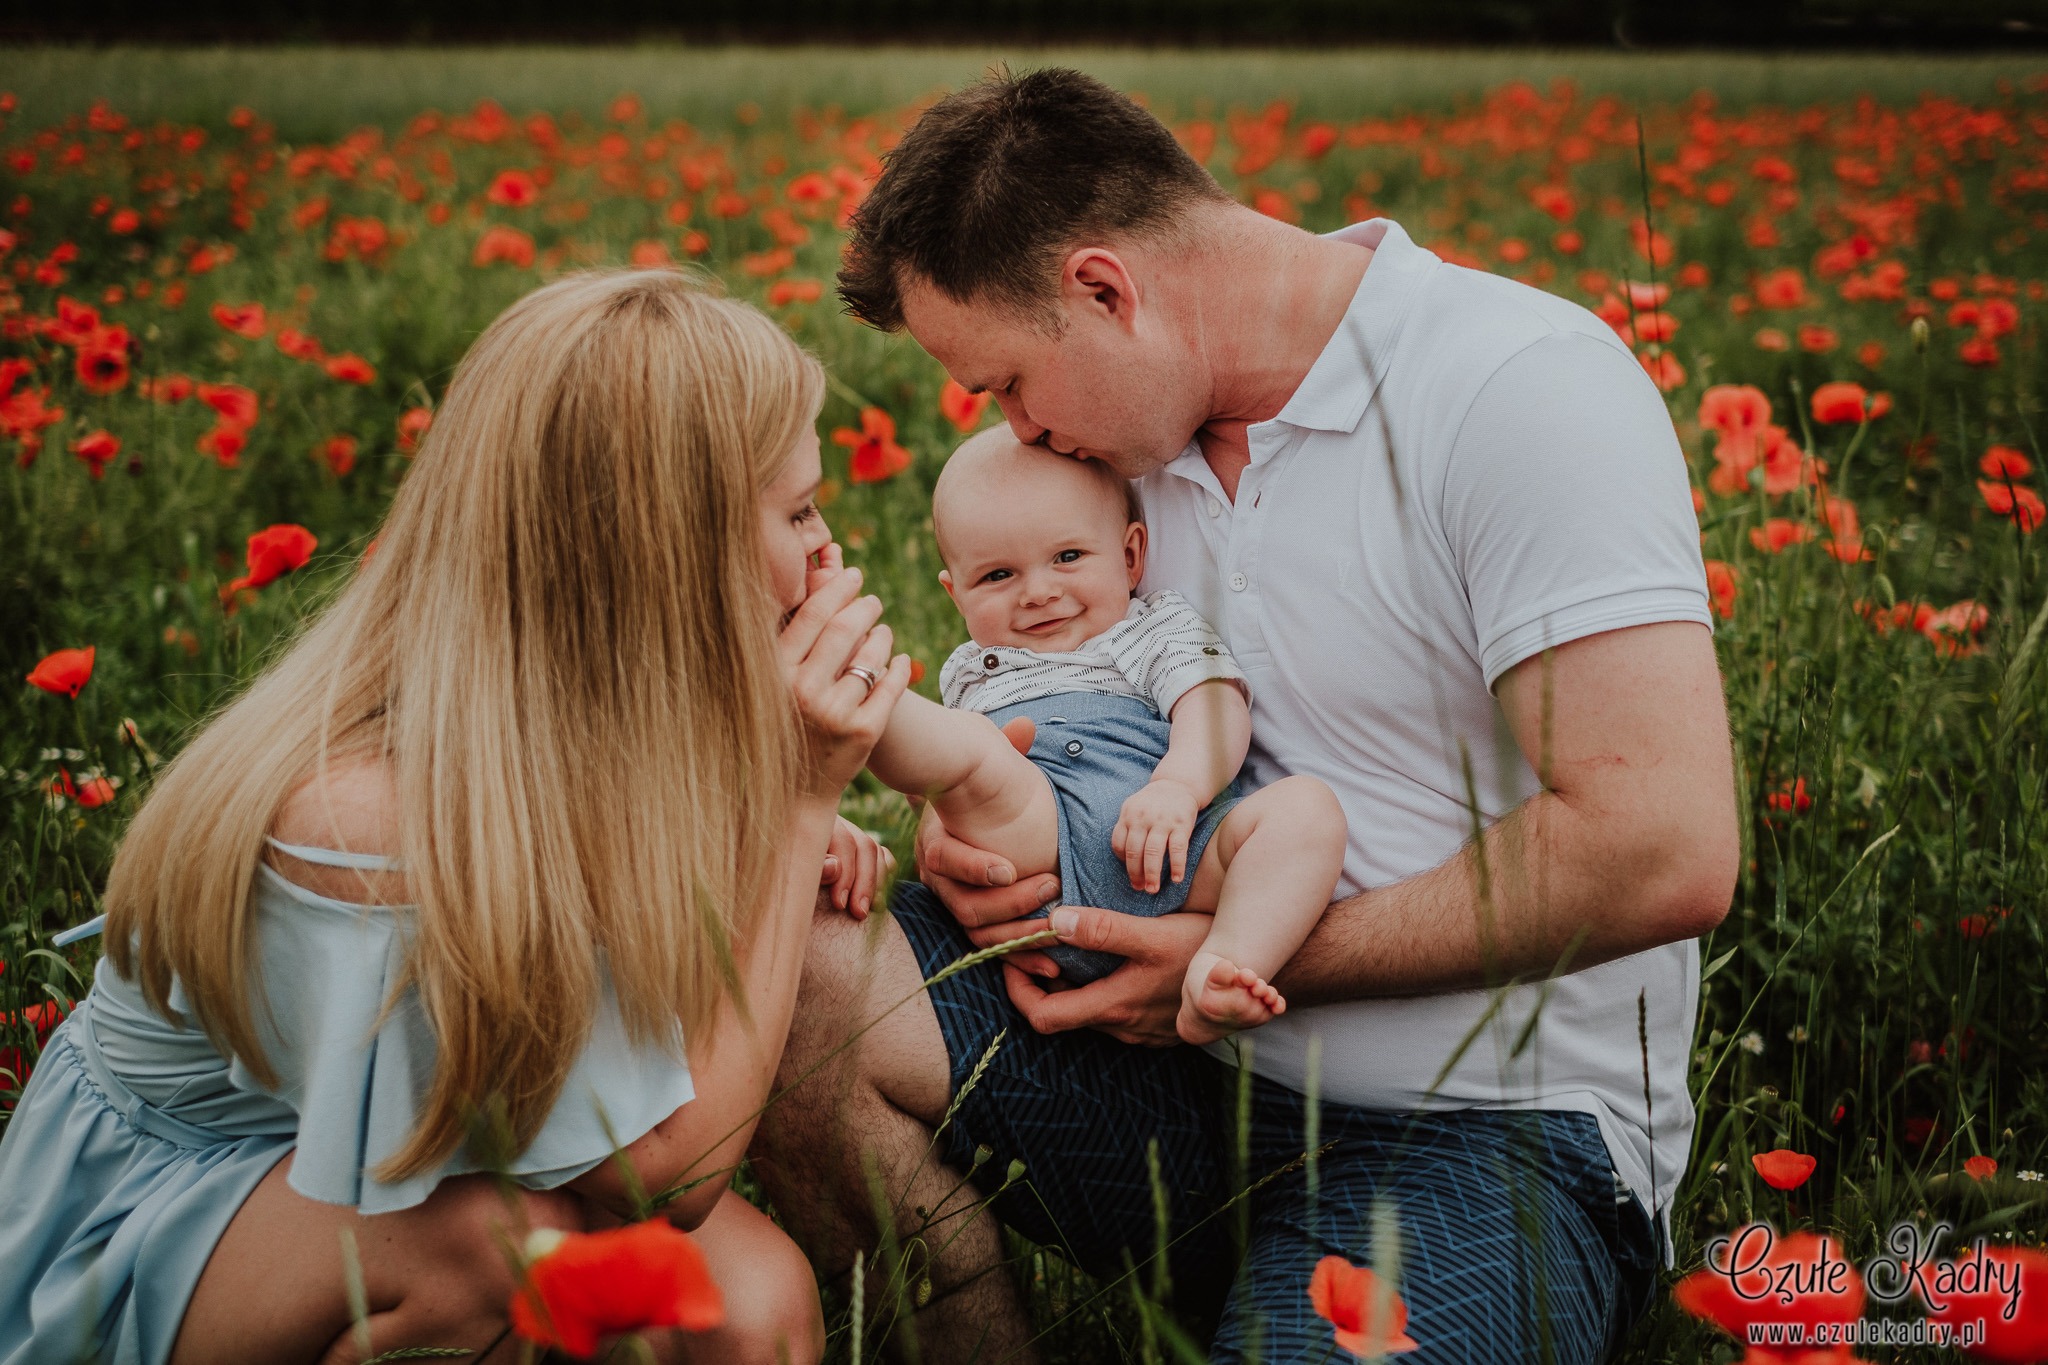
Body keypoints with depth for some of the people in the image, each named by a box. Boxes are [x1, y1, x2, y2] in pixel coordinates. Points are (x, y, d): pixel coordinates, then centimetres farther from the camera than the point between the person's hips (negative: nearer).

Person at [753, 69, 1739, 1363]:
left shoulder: (1523, 385, -16)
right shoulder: (1137, 427, 8)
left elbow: (1665, 854, -24)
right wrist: (964, 832, -2)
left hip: (1491, 1126, -6)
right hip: (1193, 1046, 7)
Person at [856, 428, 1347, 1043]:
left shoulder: (1160, 624, 25)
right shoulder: (971, 673, 35)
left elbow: (1216, 708, 5)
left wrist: (1179, 786, -16)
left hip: (1176, 849, 1)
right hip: (1036, 840, 0)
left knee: (1308, 806, -24)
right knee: (971, 742, -27)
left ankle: (1219, 971, -43)